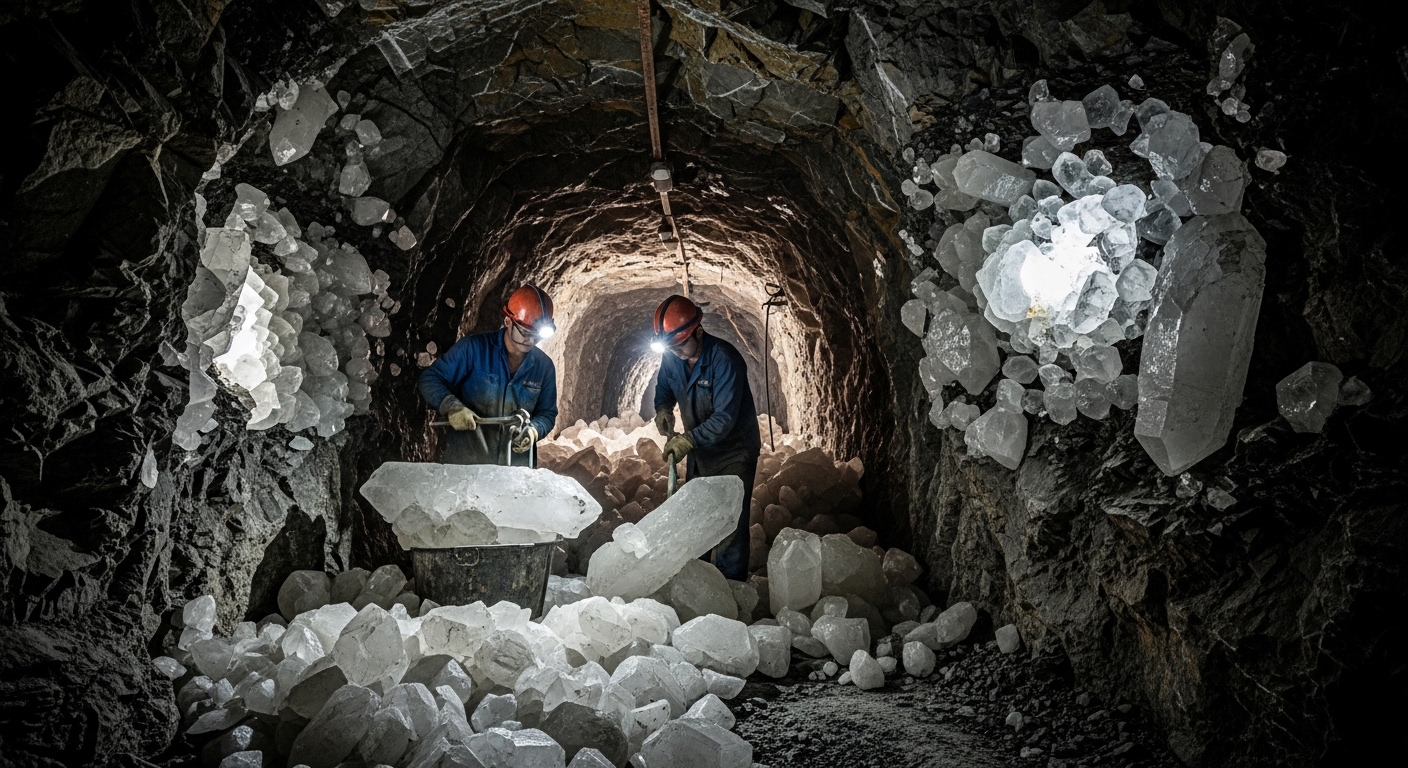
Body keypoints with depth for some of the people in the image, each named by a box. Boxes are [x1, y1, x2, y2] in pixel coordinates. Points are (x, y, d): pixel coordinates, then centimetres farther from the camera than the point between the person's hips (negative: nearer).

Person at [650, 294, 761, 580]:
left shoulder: (724, 359, -28)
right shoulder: (671, 358, -8)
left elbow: (725, 417, -31)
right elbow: (663, 388, 10)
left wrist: (689, 440, -38)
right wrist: (663, 409, -12)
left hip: (734, 451, -7)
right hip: (699, 452, 7)